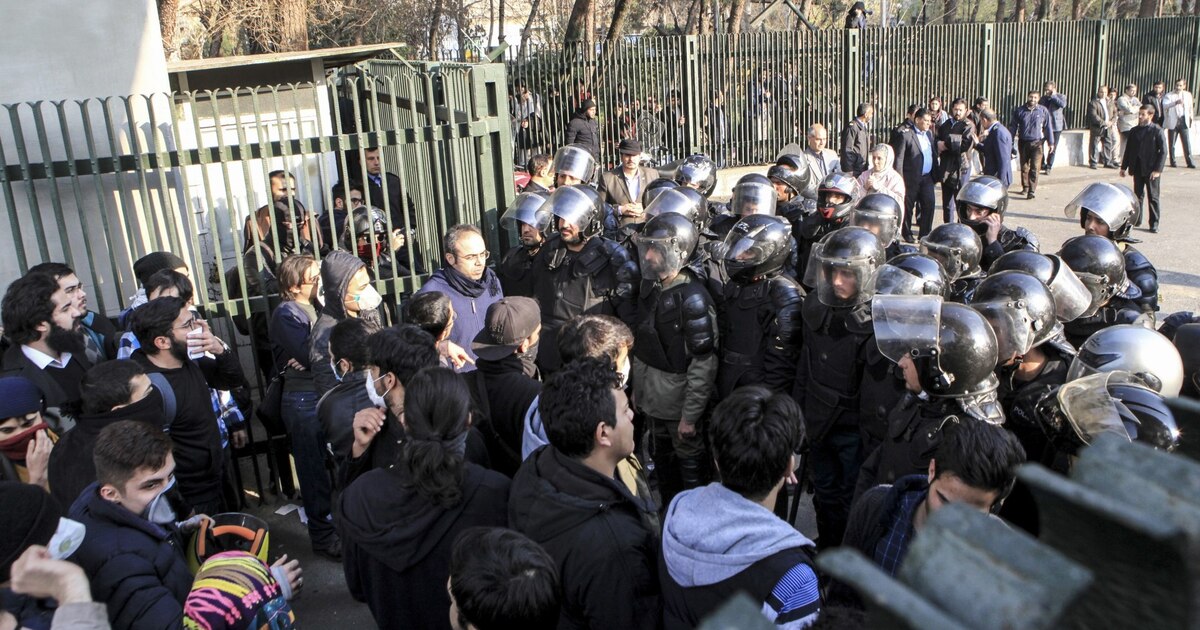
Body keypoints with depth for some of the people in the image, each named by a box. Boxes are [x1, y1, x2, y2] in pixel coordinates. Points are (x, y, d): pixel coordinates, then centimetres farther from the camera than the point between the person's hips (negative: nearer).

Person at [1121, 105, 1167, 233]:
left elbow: (1163, 151, -9)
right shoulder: (1134, 131, 8)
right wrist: (1124, 167, 9)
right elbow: (1128, 150, 13)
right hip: (1137, 169, 4)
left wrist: (1157, 169, -14)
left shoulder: (1157, 131, -6)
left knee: (1153, 197, 2)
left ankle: (1154, 223, 7)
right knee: (1138, 195, 11)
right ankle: (1136, 219, 20)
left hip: (1151, 170, -4)